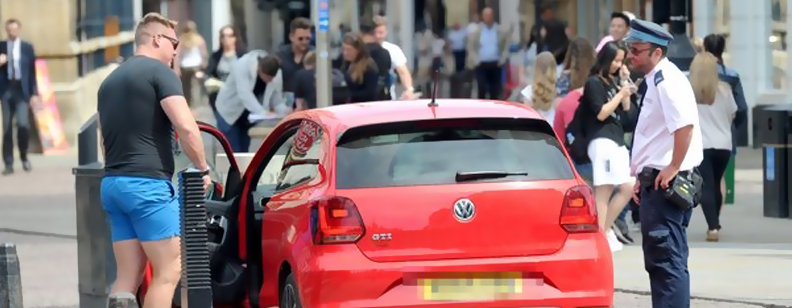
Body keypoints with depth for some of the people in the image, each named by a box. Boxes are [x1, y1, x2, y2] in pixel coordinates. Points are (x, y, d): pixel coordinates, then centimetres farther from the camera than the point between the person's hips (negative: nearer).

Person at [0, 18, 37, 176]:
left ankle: (24, 158, 10)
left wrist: (34, 93, 0)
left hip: (21, 89, -1)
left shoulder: (27, 47, 7)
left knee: (23, 124, -13)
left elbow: (32, 71, 6)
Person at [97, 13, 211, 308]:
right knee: (169, 271, -5)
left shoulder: (110, 81, 21)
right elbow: (186, 126, -15)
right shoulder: (160, 72, -5)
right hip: (148, 183, -8)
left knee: (128, 275, 8)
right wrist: (203, 169, -4)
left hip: (112, 183, 8)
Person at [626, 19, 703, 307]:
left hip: (666, 185, -11)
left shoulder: (667, 79, -14)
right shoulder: (655, 80, 18)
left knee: (666, 261, -11)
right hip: (656, 184, 11)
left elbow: (685, 124, -29)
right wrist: (643, 177, 22)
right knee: (662, 261, 15)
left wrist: (673, 168, -24)